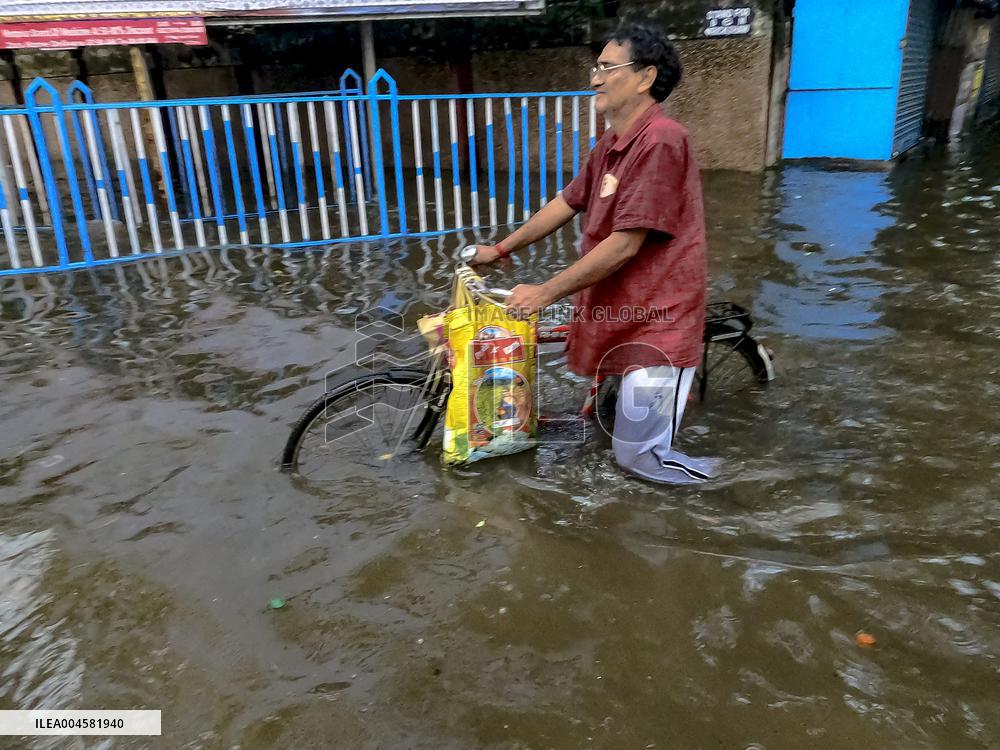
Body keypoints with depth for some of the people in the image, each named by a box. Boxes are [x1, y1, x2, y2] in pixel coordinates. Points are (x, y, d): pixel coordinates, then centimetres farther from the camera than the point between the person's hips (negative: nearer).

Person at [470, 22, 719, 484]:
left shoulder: (660, 141, -22)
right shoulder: (610, 144, 8)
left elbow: (624, 245, -25)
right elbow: (566, 204, 17)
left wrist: (546, 293, -19)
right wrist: (501, 249, 18)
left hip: (655, 321, -9)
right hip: (624, 313, 9)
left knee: (637, 455, -2)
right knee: (630, 431, 22)